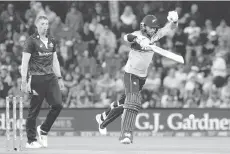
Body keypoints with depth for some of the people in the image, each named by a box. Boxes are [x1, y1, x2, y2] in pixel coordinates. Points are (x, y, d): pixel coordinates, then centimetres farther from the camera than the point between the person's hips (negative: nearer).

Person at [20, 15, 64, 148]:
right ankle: (31, 141, 7)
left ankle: (43, 130, 13)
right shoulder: (32, 41, -6)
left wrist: (59, 78, 17)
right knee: (34, 110, -1)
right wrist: (24, 81, -15)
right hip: (36, 78, -6)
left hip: (50, 77, 6)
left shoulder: (52, 41, 13)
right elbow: (25, 62, -9)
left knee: (58, 104, -7)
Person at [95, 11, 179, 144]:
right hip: (131, 74, -7)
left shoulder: (155, 35, -2)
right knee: (133, 102, -22)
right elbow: (128, 37, -42)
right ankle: (126, 134, -28)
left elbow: (170, 28, -10)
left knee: (125, 102, 20)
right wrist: (139, 39, -64)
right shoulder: (138, 34, -20)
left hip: (143, 76, 7)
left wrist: (174, 20, -34)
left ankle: (103, 118, 43)